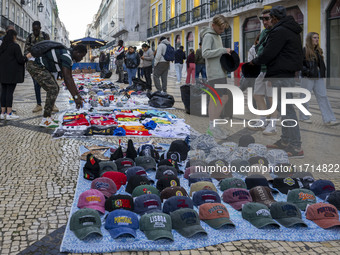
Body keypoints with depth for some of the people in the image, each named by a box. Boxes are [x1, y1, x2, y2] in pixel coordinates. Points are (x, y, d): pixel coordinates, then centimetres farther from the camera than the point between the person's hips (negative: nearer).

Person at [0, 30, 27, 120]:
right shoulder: (15, 46, -11)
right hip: (12, 73, -7)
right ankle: (9, 113, -5)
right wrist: (26, 58, 6)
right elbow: (20, 60, -13)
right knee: (10, 92, -6)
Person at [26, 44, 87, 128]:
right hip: (37, 67, -11)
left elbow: (69, 77, 13)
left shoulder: (69, 56, 10)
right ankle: (45, 120, -14)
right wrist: (75, 97, -30)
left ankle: (47, 117, 13)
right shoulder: (66, 56, -23)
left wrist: (77, 94, 12)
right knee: (53, 89, -15)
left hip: (41, 68, 11)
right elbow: (67, 78, -30)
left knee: (54, 89, 12)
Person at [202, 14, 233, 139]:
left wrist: (226, 53, 7)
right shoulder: (208, 36, -8)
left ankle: (213, 125, 14)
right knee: (223, 98, -15)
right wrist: (223, 50, -20)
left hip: (220, 72, 10)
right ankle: (213, 126, -12)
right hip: (215, 73, -10)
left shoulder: (217, 36, 21)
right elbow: (205, 53, -21)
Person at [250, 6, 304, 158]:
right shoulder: (293, 32, 20)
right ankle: (285, 141, 22)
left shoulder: (279, 31, -12)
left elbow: (268, 54, -16)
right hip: (290, 74, 11)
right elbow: (298, 55, 25)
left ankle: (296, 148, -12)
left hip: (281, 76, -11)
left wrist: (254, 62, 0)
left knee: (286, 110, -11)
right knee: (285, 109, 15)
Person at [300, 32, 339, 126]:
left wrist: (322, 72, 8)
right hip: (308, 78, -6)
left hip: (319, 78, 6)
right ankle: (304, 117, 19)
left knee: (323, 97, 0)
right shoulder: (304, 51, -7)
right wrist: (307, 71, -18)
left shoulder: (319, 51, 13)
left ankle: (328, 120, -3)